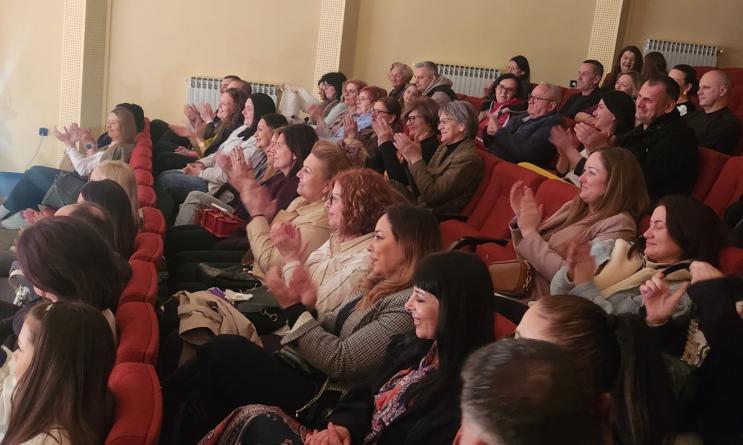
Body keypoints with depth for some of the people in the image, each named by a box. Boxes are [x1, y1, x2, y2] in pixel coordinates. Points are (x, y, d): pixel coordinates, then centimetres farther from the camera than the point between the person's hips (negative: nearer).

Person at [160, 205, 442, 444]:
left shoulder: (409, 305, -15)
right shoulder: (381, 289, 16)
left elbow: (340, 361, -20)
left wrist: (294, 309, -13)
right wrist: (306, 305, -3)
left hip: (318, 397, -9)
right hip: (300, 369, 9)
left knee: (225, 350, -20)